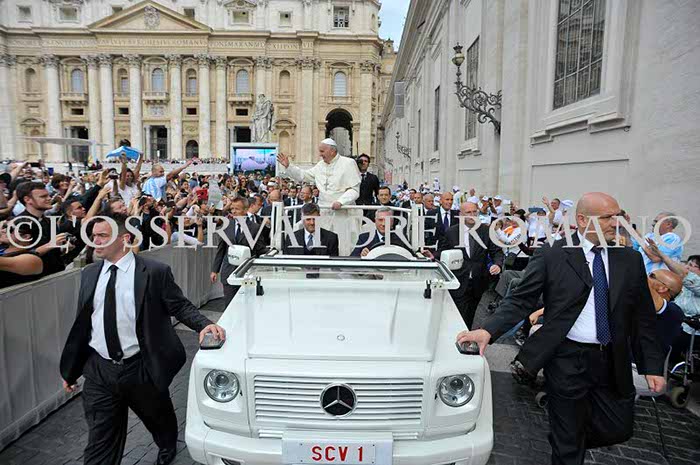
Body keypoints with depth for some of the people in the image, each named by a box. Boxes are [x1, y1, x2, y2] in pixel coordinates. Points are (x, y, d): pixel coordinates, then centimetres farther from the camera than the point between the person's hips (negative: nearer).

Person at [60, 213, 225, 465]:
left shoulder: (155, 272, -12)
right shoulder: (89, 273, 3)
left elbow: (180, 306, -8)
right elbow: (82, 322, 10)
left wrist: (205, 324, -27)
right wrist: (71, 369, 13)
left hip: (141, 368, -2)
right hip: (99, 369, 3)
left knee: (160, 418, 22)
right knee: (99, 442, 6)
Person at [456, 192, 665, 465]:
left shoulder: (631, 260, 4)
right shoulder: (551, 255, -9)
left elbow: (643, 317, 7)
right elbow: (520, 300, -12)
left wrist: (652, 366, 2)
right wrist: (487, 331, -25)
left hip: (613, 362, 4)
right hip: (567, 359, -4)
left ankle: (572, 442, 42)